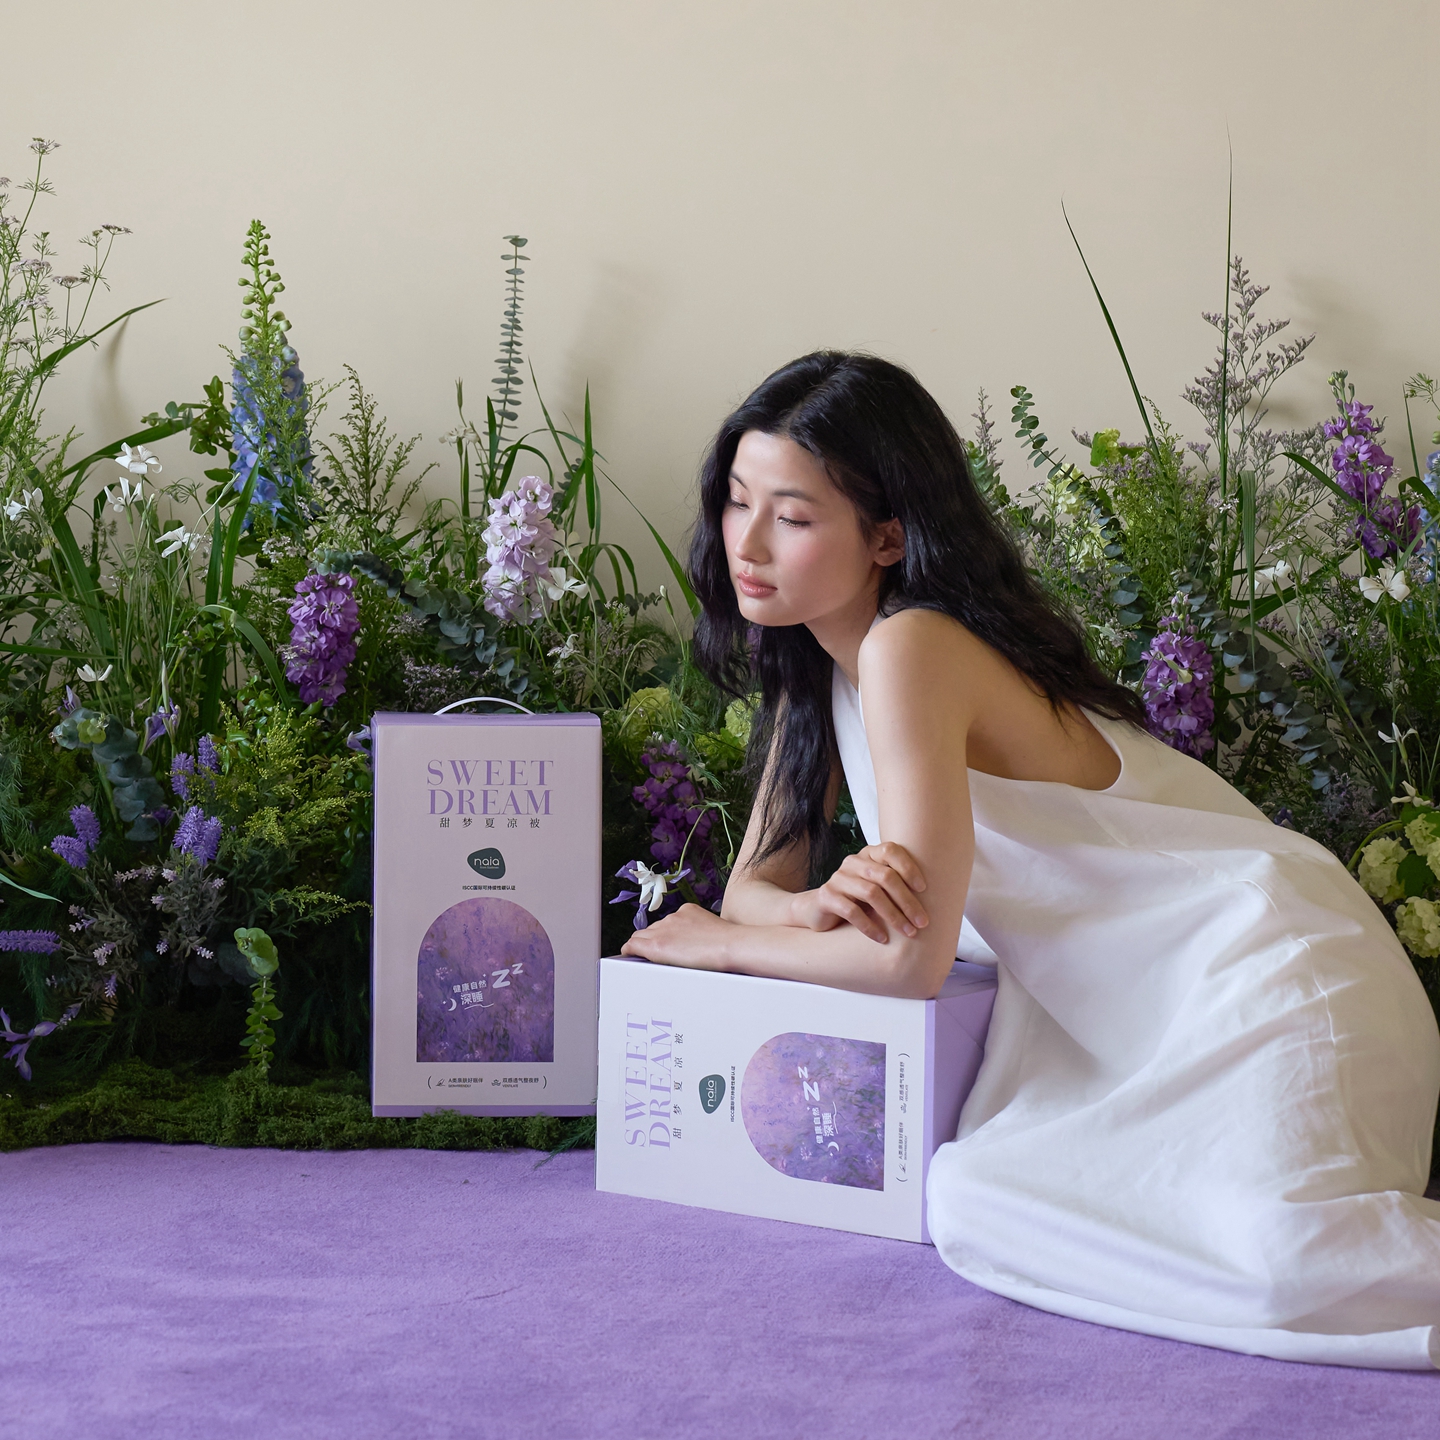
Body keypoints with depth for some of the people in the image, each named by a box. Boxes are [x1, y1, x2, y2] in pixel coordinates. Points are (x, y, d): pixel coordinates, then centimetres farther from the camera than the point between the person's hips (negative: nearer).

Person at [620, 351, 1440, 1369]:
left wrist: (718, 942, -5)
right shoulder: (816, 660, 9)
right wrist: (822, 906, -14)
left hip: (1257, 981, -10)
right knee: (970, 1202, -11)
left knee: (1279, 1251, -34)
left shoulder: (909, 649, -20)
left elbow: (911, 958, -21)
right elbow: (756, 884, 10)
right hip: (1125, 1019, 10)